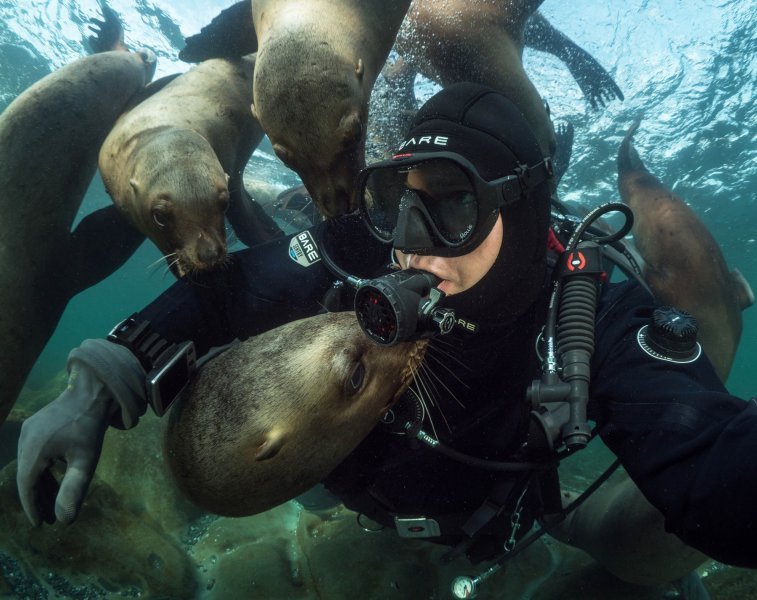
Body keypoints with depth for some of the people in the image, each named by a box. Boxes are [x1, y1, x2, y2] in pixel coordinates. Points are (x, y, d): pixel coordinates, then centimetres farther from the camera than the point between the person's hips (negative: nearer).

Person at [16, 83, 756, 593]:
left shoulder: (596, 318, -32)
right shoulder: (364, 254, -31)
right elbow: (228, 290, -24)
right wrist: (100, 386, -36)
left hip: (480, 530, 3)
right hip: (351, 475, -1)